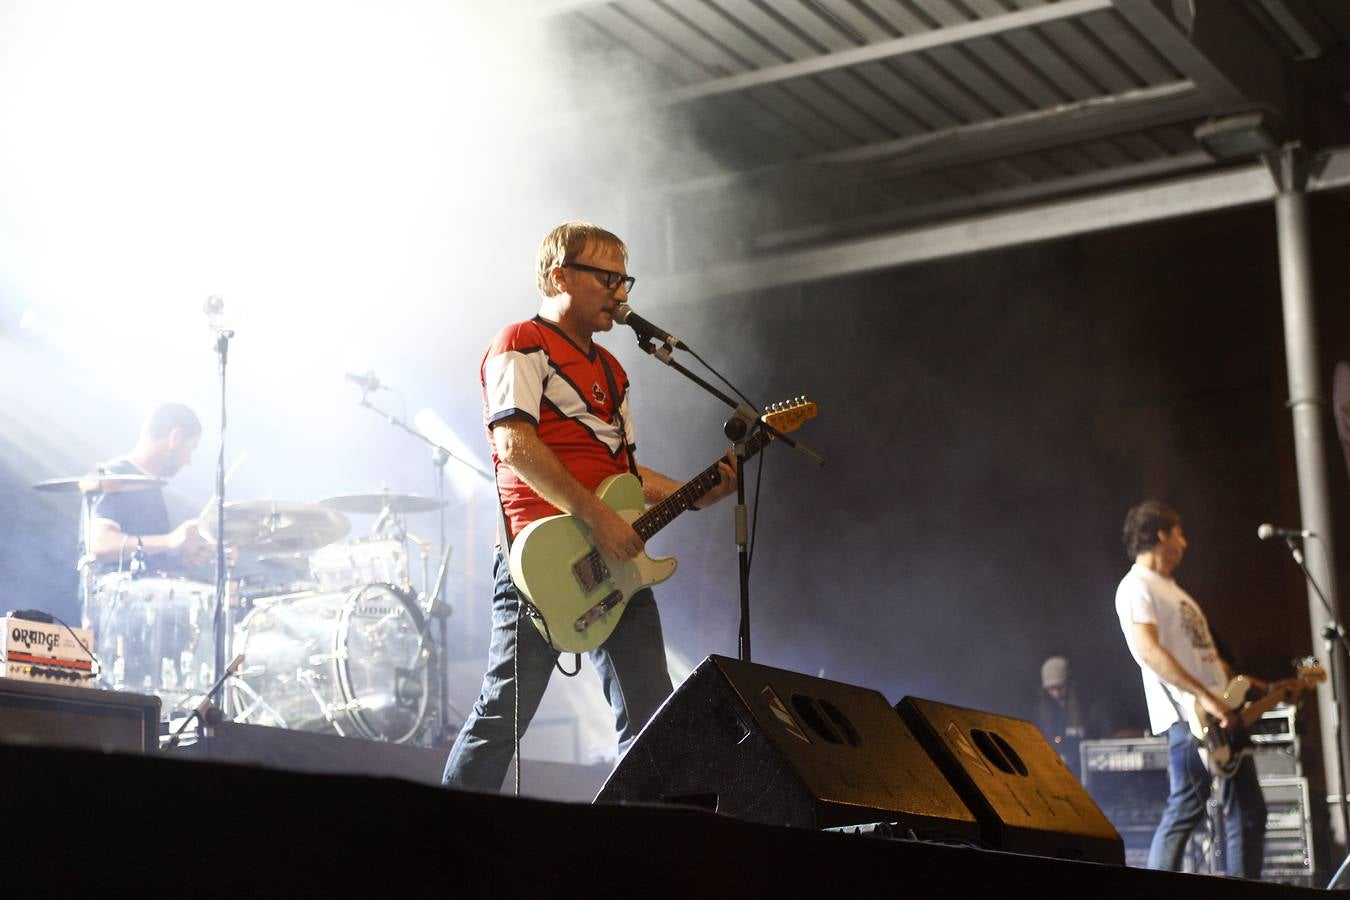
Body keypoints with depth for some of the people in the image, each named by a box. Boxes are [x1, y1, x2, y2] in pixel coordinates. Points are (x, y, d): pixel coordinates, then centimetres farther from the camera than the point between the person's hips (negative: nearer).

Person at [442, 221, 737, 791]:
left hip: (617, 562, 8)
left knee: (651, 716, 4)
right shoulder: (522, 345, -2)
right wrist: (595, 517, -22)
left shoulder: (608, 369, 24)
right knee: (505, 712, -5)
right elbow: (515, 445, -17)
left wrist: (693, 495, 11)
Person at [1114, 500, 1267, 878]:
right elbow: (1149, 651, -21)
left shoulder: (1171, 588, 24)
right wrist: (1206, 697, -25)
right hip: (1190, 718, -10)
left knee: (1248, 811, 9)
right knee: (1185, 811, -11)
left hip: (1221, 716, 10)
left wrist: (1255, 687, 21)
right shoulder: (1137, 587, -8)